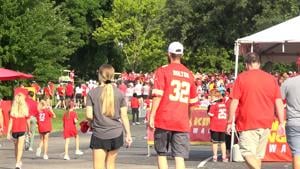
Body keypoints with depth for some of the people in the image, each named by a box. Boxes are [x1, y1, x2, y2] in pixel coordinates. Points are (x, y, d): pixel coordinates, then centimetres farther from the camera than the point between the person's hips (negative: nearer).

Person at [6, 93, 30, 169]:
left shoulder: (13, 110, -5)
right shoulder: (25, 110, -5)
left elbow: (11, 122, -7)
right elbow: (27, 121, 2)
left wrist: (8, 133, -4)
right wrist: (29, 130, 17)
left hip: (14, 130, 2)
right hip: (22, 130, -2)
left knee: (16, 147, 20)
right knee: (20, 148, -5)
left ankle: (18, 162, 33)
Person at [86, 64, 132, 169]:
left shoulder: (92, 93, -6)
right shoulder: (119, 93, 0)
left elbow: (89, 115, -9)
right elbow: (124, 116, 1)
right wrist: (128, 134, 8)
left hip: (99, 135, -3)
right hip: (116, 134, 3)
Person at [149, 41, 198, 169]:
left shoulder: (162, 71, -1)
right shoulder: (189, 74, 11)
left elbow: (158, 96, -9)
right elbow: (192, 101, 18)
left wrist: (152, 116, -6)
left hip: (164, 120, -2)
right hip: (182, 122, 3)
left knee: (161, 154, 11)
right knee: (179, 157, 0)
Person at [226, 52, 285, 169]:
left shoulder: (241, 78, -2)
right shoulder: (271, 79, 7)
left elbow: (234, 102, -5)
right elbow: (279, 102, 5)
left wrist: (230, 122, 1)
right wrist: (281, 123, 8)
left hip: (247, 123, -4)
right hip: (266, 124, 4)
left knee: (248, 153, -7)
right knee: (258, 154, 14)